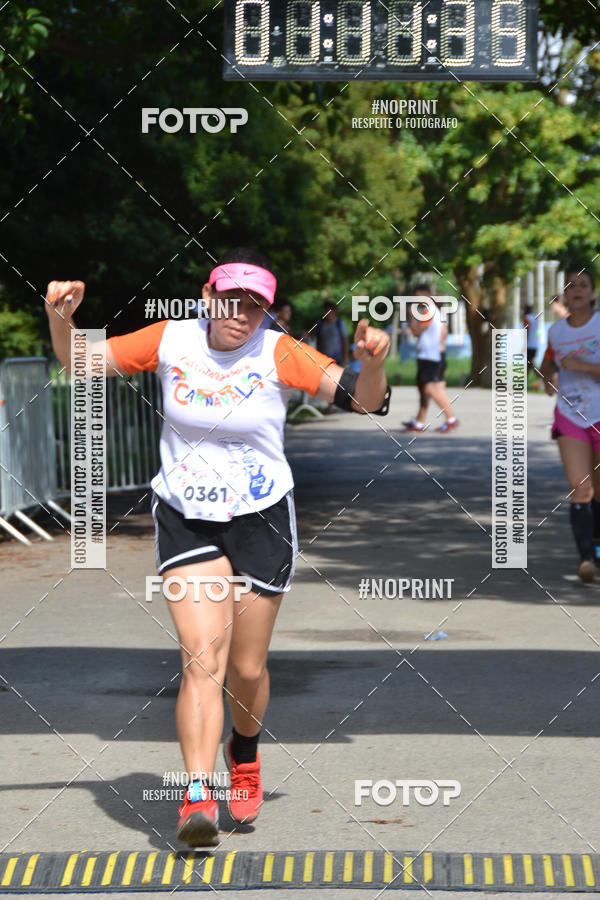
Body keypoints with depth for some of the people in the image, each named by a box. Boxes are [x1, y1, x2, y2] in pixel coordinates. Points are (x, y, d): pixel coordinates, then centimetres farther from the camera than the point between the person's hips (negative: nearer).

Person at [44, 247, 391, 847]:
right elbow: (81, 364, 4)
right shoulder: (169, 341, -6)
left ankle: (244, 753, 40)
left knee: (247, 669, 9)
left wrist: (372, 363, -36)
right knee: (202, 658, -16)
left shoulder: (278, 355, -12)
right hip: (184, 520, 0)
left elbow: (365, 401, -16)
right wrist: (61, 319, -15)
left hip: (261, 521, 0)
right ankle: (197, 796, -20)